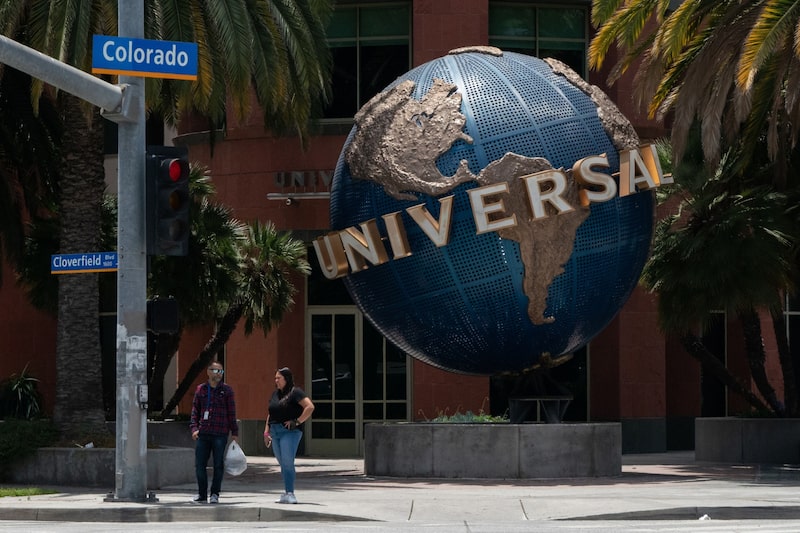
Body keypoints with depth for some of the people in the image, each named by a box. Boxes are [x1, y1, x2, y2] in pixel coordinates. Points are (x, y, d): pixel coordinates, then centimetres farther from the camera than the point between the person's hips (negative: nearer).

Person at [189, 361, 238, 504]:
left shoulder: (226, 390, 3)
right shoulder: (201, 389, 9)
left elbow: (231, 413, 3)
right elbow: (195, 410, 11)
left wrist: (234, 432, 0)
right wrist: (194, 428, -1)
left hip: (220, 434, -2)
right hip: (203, 433, 2)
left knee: (218, 465, 2)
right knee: (199, 465, 2)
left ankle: (215, 494, 11)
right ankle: (202, 494, 13)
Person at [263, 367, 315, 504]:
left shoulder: (295, 392, -6)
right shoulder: (275, 394, 18)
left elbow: (310, 407, -15)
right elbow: (270, 414, 24)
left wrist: (297, 421, -16)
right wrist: (266, 431, 16)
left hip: (289, 432, -8)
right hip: (275, 432, 8)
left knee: (287, 463, -14)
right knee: (282, 464, 9)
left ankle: (290, 494, -15)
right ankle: (287, 494, 13)